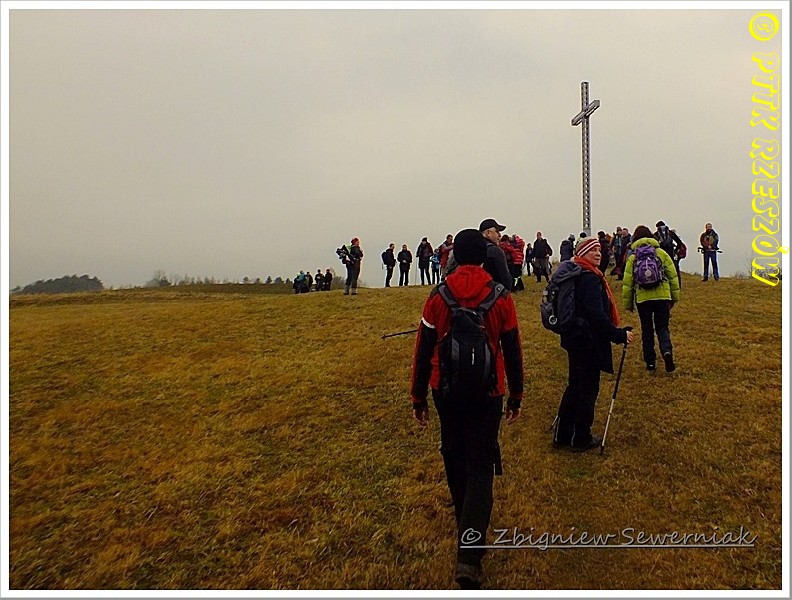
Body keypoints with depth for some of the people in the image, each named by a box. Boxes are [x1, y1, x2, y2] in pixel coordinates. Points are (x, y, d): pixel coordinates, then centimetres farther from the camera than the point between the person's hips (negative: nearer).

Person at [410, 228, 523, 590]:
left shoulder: (438, 296, -6)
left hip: (445, 390, 2)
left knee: (454, 455, 21)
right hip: (487, 392, -1)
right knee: (481, 465, 3)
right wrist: (516, 396, 11)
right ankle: (469, 556, -6)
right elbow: (512, 351, -1)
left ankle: (463, 517, 43)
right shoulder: (500, 297, -6)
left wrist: (418, 398, 6)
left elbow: (423, 350, -3)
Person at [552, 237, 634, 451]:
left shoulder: (574, 273, 11)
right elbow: (596, 315, -28)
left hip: (576, 338, 10)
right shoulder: (589, 278, -20)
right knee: (588, 389, 5)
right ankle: (581, 439, 20)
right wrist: (619, 335, -23)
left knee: (575, 386, 19)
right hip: (588, 341, -10)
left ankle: (562, 436, 27)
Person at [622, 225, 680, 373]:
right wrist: (675, 296, 15)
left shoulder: (633, 258, 2)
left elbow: (627, 283, 1)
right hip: (662, 296, 1)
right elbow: (673, 276, 6)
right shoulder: (662, 253, 5)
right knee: (662, 327, 11)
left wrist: (628, 303, 9)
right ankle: (667, 351, -16)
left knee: (647, 330, 11)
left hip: (643, 298, 0)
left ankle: (650, 362, 12)